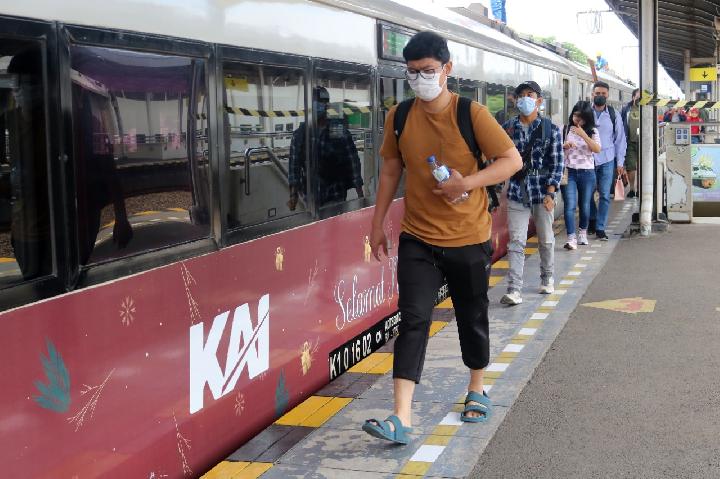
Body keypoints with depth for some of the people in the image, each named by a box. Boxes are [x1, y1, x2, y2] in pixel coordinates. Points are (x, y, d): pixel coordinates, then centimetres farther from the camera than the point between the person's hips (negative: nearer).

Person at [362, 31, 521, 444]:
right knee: (413, 320, -8)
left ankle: (477, 389, 38)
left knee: (473, 318, 14)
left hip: (469, 239, -1)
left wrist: (467, 183, -23)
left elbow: (512, 160, -9)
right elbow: (392, 170, 10)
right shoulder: (399, 117, -1)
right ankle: (401, 418, -12)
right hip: (418, 239, 1)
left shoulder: (472, 114, -11)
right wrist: (378, 223, 10)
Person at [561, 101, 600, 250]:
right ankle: (571, 238, -15)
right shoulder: (566, 129, 4)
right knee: (570, 205, -12)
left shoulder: (592, 131, 4)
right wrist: (564, 146, -14)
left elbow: (597, 150, -10)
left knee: (585, 205, 10)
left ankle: (583, 232, 32)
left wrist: (583, 134, -19)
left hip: (587, 173, 1)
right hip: (569, 172, -1)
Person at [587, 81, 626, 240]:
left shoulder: (613, 115, 4)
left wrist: (620, 162, 3)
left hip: (607, 160, 0)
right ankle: (592, 220, 30)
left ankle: (600, 228, 9)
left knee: (605, 195, 1)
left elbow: (620, 139, 7)